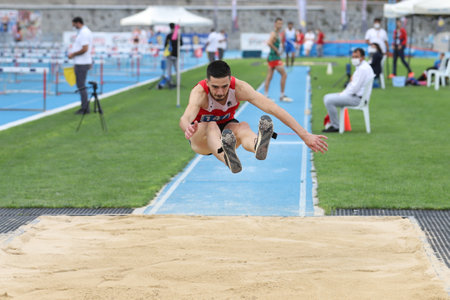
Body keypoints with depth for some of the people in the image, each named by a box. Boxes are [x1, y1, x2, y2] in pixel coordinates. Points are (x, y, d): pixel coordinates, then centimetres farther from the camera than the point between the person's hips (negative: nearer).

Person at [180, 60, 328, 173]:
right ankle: (227, 158, -74)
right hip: (201, 136, -2)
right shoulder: (200, 92, -31)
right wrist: (188, 128, -78)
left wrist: (304, 135, -37)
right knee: (211, 126, -38)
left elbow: (272, 108, -30)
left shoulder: (239, 88, -25)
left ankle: (258, 145, -73)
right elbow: (185, 118, -51)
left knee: (243, 126, -34)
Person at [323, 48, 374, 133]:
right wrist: (343, 92, 8)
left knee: (329, 101, -19)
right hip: (354, 95, 11)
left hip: (357, 98, -11)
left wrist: (342, 94, -11)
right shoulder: (361, 67, 16)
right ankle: (332, 124, 11)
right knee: (327, 97, 12)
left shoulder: (363, 68, -18)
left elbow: (355, 87, -22)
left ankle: (335, 126, -10)